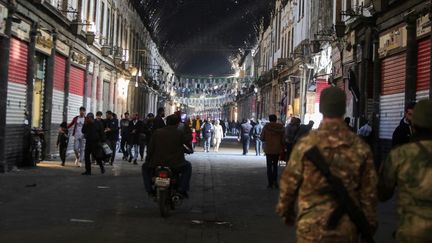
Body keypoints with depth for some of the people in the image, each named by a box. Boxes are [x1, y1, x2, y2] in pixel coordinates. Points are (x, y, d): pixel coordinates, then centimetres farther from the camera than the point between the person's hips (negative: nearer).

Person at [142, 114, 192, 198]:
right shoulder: (180, 133, -4)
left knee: (145, 167, 31)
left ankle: (149, 189, 19)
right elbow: (189, 140, 13)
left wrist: (147, 160, 16)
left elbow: (150, 148, 3)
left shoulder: (157, 132, 1)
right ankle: (182, 189, 12)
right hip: (175, 166, -1)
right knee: (187, 166, 28)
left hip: (156, 164, 2)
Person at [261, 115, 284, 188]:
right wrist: (282, 148, 7)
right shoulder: (281, 127, -5)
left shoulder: (266, 127, -9)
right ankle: (275, 181, 10)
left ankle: (270, 183, 4)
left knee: (269, 166, 6)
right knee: (275, 166, 16)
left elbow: (262, 138, -6)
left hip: (268, 149, -2)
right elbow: (283, 139, -6)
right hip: (277, 149, 2)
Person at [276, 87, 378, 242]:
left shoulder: (306, 144, -10)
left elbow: (289, 182, -4)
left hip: (311, 227, -2)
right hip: (347, 229, 2)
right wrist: (370, 223, 12)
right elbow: (369, 191, -1)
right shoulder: (360, 147, -5)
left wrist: (285, 211, 12)